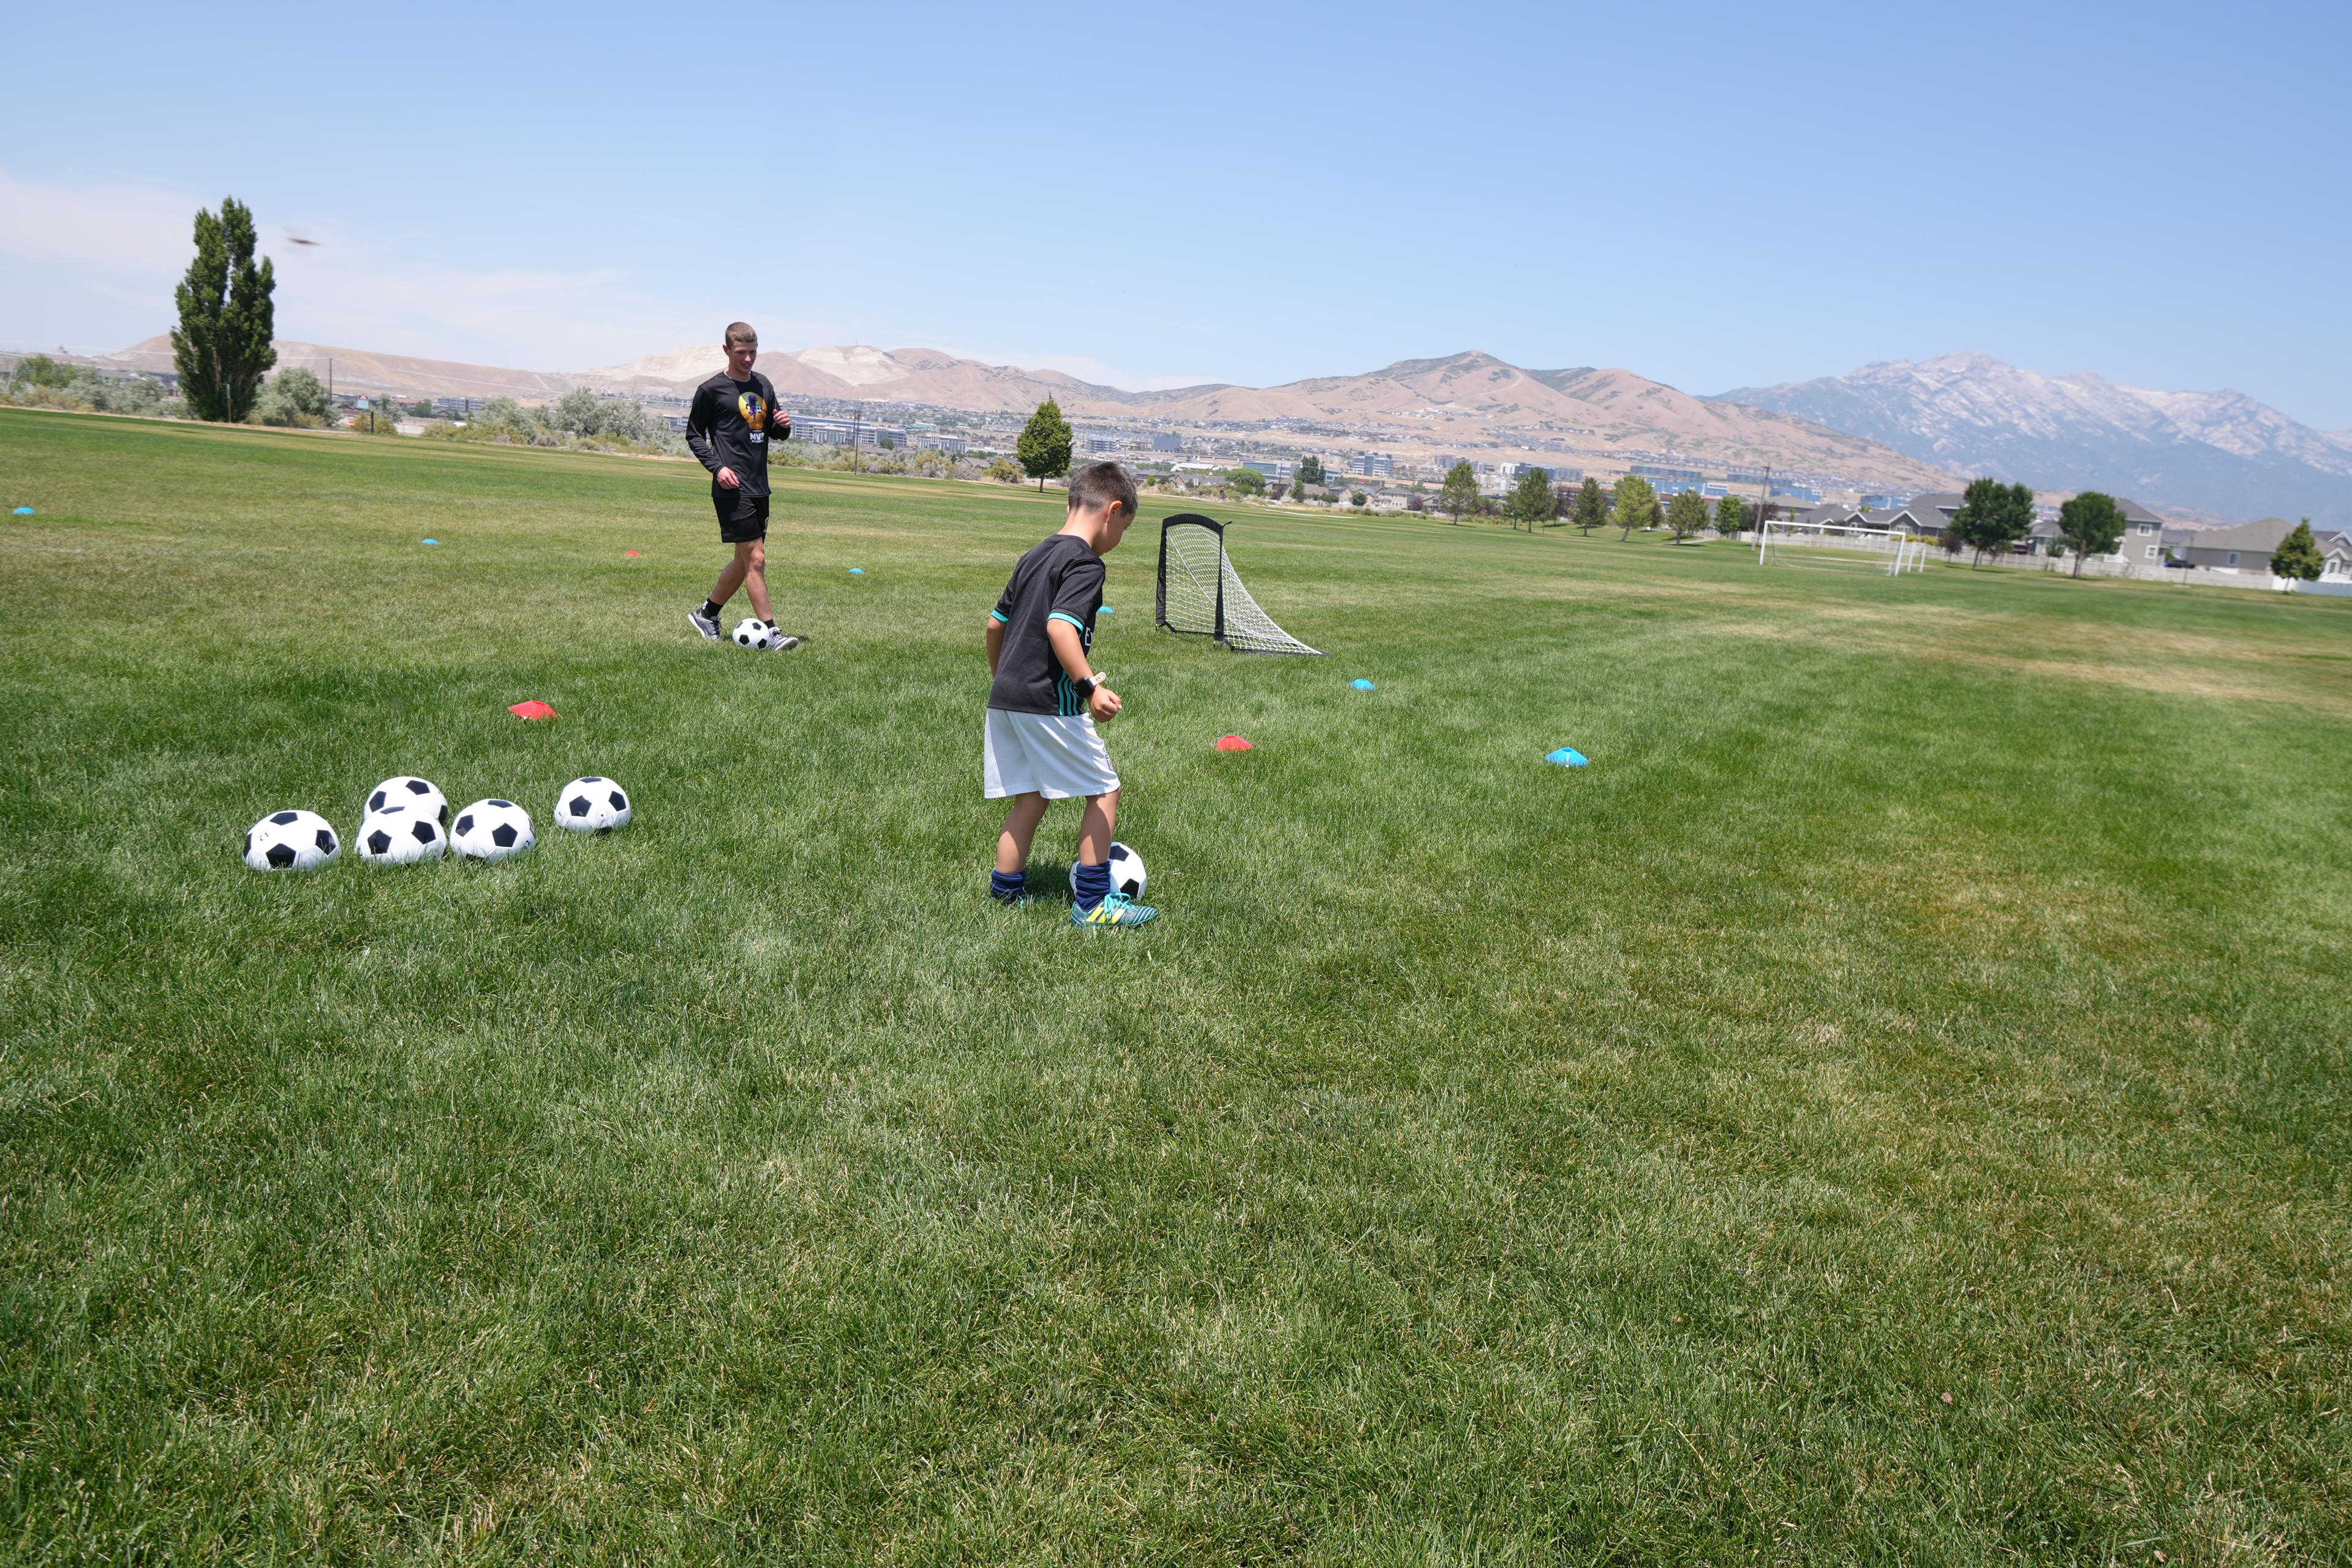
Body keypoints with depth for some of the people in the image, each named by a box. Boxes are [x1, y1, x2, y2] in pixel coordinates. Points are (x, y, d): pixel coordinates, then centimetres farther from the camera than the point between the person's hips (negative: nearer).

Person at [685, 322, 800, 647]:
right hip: (733, 487, -7)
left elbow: (774, 432, 23)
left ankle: (706, 614, 29)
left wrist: (783, 425, -1)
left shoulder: (764, 385, 15)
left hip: (759, 486, 7)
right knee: (756, 559, -11)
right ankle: (771, 633, -9)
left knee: (745, 560, 13)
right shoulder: (711, 389, -4)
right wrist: (717, 467, -12)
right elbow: (694, 434, 1)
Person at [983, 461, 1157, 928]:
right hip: (1049, 702, -9)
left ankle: (1006, 891, 21)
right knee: (1104, 792, 3)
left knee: (1029, 798, 17)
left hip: (1004, 698, 9)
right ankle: (1092, 903, 4)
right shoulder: (1085, 563, -11)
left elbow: (996, 623, 21)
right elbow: (1060, 626, -26)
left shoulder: (1034, 557, 15)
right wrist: (1089, 686, -33)